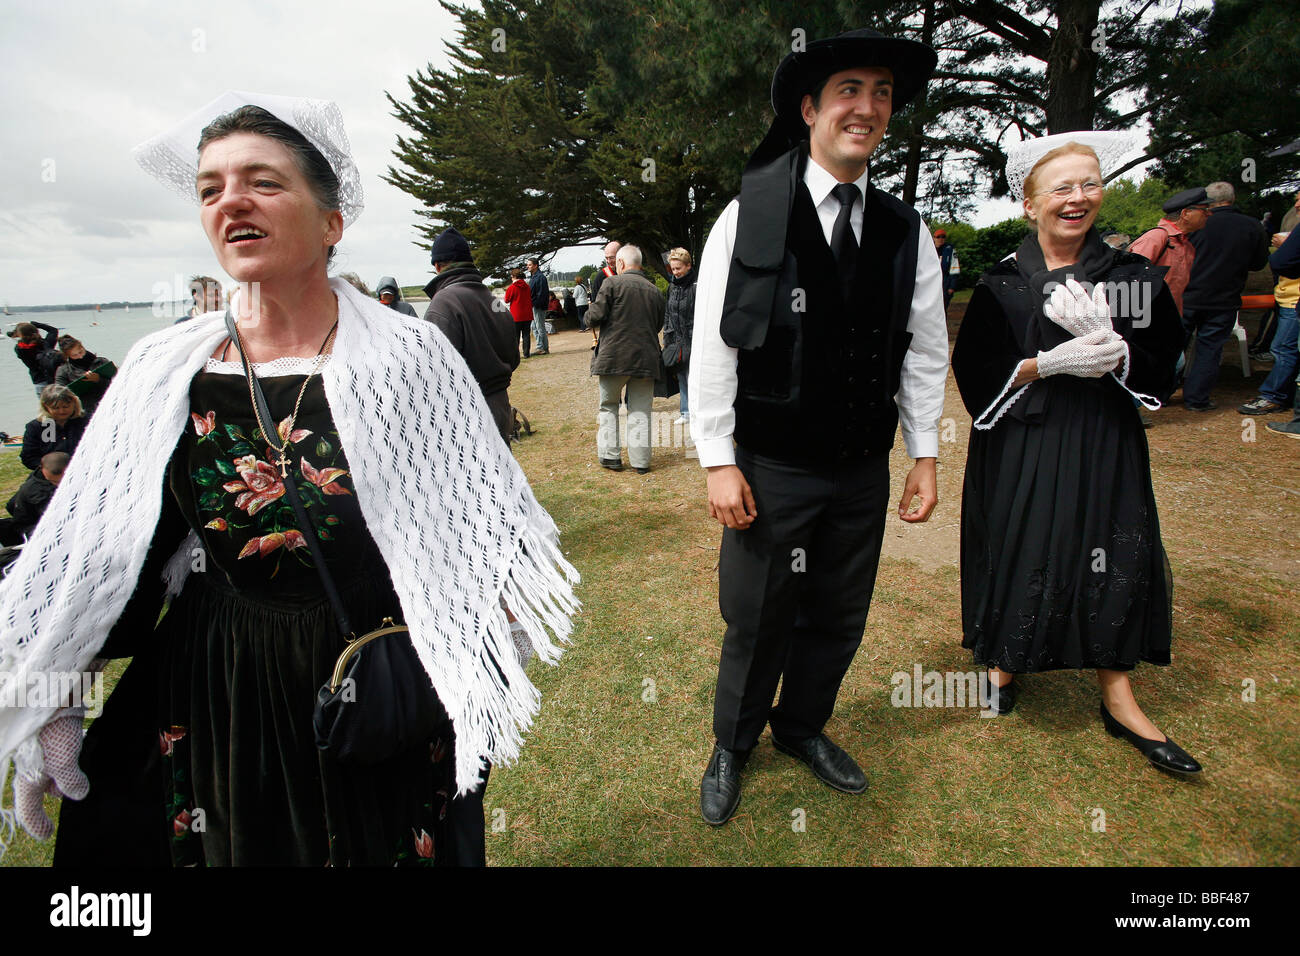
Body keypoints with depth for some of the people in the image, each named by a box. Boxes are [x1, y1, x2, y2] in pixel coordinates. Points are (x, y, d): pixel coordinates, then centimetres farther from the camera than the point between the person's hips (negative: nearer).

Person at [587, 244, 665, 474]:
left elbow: (596, 316, -10)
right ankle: (640, 461, 8)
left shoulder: (613, 284, -4)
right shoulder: (655, 291, 10)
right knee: (640, 410, 7)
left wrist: (589, 317, 12)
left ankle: (610, 456, 11)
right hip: (646, 358, 3)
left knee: (608, 406, 13)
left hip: (614, 356, -3)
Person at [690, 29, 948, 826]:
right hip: (772, 469, -3)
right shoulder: (749, 217, -7)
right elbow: (713, 345, -8)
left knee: (839, 619, 17)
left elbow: (925, 350, 8)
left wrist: (925, 453, 5)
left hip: (865, 471, 4)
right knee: (756, 621, 10)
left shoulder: (907, 231, 4)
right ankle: (733, 747, 37)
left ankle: (803, 728, 43)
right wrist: (719, 460, -11)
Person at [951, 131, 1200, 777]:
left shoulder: (1135, 278, 2)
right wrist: (1052, 364, -20)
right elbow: (974, 370, -7)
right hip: (1021, 447, -2)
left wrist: (1108, 346, -20)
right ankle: (1004, 660, 30)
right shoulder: (1001, 284, -3)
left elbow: (1160, 366, 0)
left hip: (1105, 444, 2)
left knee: (1112, 560, 5)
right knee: (1017, 553, 5)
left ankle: (1118, 700, 19)